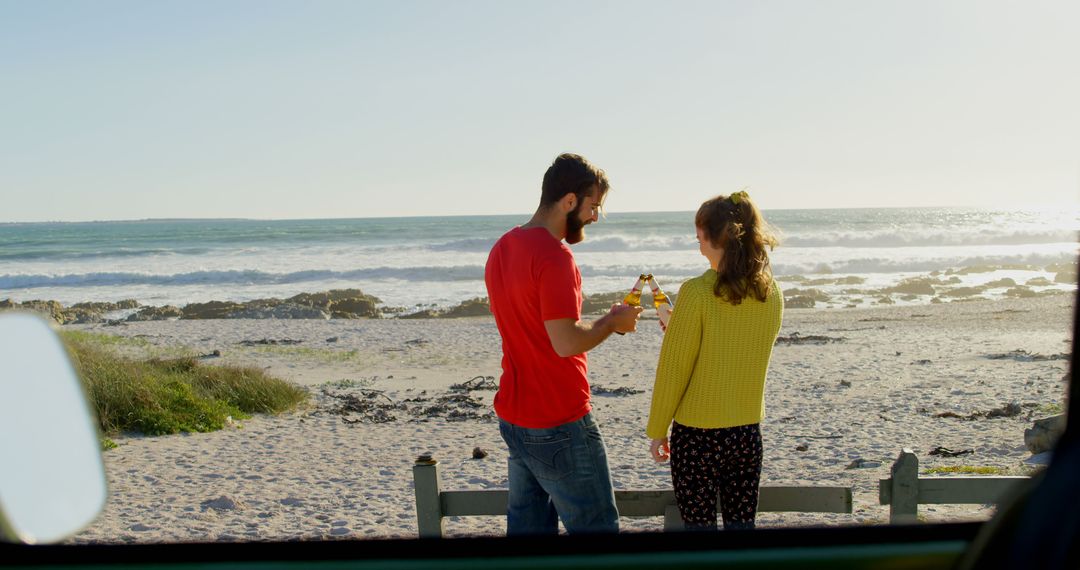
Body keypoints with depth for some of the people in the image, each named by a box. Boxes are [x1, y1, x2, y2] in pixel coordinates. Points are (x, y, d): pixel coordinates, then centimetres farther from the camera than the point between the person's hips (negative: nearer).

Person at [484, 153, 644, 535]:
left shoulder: (501, 249, 9)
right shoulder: (554, 256, -21)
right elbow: (566, 343, -26)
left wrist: (602, 322, 10)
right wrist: (613, 322, -8)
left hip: (513, 417, 9)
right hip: (559, 425, -9)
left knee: (527, 524, 17)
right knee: (597, 527, 4)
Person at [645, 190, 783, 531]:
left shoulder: (697, 293, -18)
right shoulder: (771, 294, 0)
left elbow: (673, 370, -14)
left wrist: (657, 430, -3)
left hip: (697, 435, -5)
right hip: (748, 433, 5)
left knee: (699, 525, 9)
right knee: (741, 524, 16)